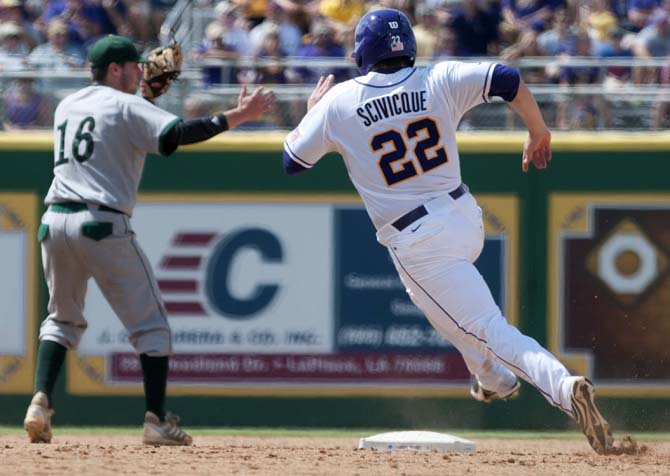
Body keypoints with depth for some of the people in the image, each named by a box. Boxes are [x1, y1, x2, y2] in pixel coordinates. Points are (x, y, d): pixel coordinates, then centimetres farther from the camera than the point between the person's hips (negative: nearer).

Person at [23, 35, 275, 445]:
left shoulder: (67, 106, 18)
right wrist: (238, 116, -17)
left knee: (63, 319, 21)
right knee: (151, 324, 4)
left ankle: (41, 402, 1)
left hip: (56, 222, 6)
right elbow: (178, 133, -16)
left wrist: (145, 92, 27)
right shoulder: (127, 107, -2)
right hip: (102, 224, -6)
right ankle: (157, 419, -3)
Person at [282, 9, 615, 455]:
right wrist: (539, 133, 2)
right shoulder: (440, 81, -2)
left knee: (489, 331, -9)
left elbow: (292, 161, 7)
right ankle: (494, 381, 42)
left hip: (418, 244, -5)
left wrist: (313, 111, 24)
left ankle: (563, 385, -33)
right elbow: (509, 79, -13)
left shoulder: (339, 102, -5)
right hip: (466, 218, 5)